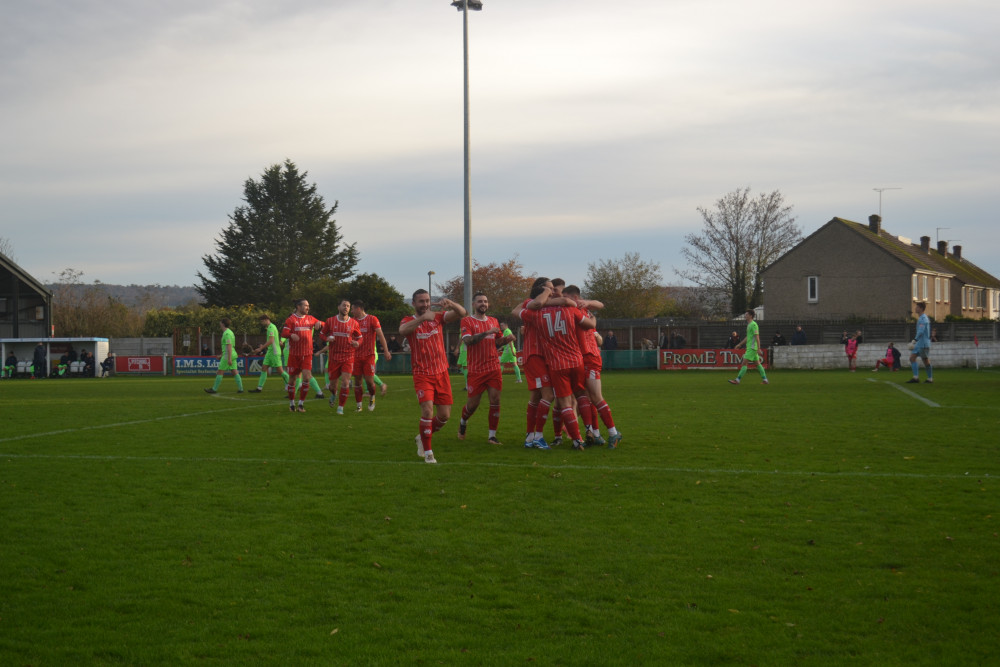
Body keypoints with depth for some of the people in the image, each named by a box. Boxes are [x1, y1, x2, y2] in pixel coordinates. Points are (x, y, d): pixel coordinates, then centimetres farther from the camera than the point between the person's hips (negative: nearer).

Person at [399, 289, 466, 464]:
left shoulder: (438, 317, 6)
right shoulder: (409, 321, -3)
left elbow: (462, 313, -5)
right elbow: (402, 330, -28)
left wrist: (450, 304, -26)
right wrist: (422, 318, -42)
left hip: (441, 373, 4)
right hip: (422, 375, -4)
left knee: (445, 415, 5)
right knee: (427, 410, -19)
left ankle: (423, 437, 32)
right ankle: (427, 452, -5)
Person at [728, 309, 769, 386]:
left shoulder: (753, 324, -13)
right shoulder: (749, 325, 17)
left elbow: (757, 337, -18)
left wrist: (759, 348, -23)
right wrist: (739, 344, 27)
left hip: (752, 348, -10)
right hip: (750, 347, 10)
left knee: (744, 363, -11)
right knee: (757, 363, 11)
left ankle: (737, 380, -13)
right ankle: (765, 380, 13)